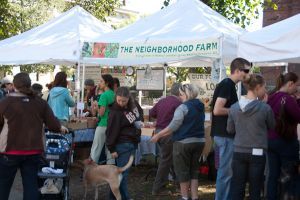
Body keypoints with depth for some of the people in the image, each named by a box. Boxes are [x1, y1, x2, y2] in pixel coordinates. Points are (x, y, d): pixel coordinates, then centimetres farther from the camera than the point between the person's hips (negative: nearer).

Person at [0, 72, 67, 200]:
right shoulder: (40, 103, -1)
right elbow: (53, 125, 2)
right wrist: (60, 128, 23)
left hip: (10, 150, -2)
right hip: (33, 150, 2)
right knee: (31, 184, 9)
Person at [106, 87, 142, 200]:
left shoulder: (129, 109, 10)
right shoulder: (115, 112, -14)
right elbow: (112, 131, -15)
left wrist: (139, 124, 9)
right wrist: (112, 149, -16)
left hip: (132, 144, 8)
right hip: (122, 145, -8)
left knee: (123, 171, 12)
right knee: (122, 173, -4)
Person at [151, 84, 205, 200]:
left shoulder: (183, 107, -14)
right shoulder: (200, 106, 10)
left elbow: (173, 126, -18)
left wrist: (158, 135, -8)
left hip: (184, 142, -7)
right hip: (199, 141, 7)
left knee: (182, 170, 6)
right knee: (194, 170, 15)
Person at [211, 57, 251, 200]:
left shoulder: (228, 85, 15)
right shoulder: (227, 85, -16)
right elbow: (217, 110, -24)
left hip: (224, 134, 10)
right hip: (225, 135, -10)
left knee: (227, 171, 16)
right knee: (226, 171, -3)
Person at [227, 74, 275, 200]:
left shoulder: (234, 107, -1)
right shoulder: (265, 108, -12)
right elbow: (272, 127, 4)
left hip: (239, 152, 3)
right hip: (257, 153, -3)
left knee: (236, 189, 8)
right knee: (255, 190, 7)